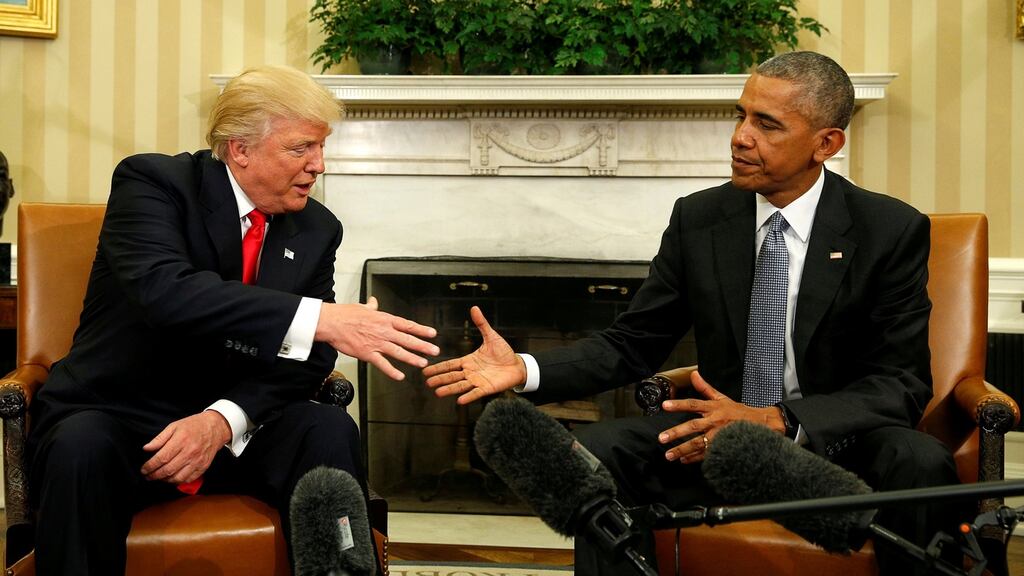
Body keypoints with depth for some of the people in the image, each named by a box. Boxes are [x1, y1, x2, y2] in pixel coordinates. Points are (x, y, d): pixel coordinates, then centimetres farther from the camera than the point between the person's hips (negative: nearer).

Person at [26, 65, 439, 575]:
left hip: (234, 431, 3)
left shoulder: (317, 229, 3)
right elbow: (164, 289, -30)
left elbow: (306, 359, -3)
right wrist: (321, 318, -40)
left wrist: (222, 420, -23)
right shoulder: (152, 183, -11)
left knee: (330, 432, -24)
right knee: (81, 447, -35)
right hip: (117, 417, -3)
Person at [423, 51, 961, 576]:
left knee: (921, 464, -33)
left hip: (838, 445, -2)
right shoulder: (697, 219, 1)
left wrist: (775, 421, -28)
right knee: (599, 450, -22)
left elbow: (903, 384, -12)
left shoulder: (894, 230, -8)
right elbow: (632, 343, 6)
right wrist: (524, 370, -13)